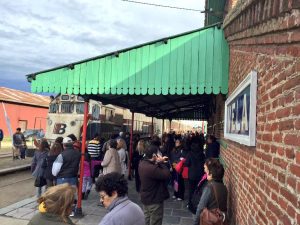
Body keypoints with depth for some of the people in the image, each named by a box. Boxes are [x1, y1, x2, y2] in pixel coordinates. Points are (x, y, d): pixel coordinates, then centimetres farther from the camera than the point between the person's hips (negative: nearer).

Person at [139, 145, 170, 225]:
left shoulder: (142, 163, -2)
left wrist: (159, 163, -6)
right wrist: (162, 163, -17)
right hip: (154, 200, -9)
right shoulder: (151, 168, -33)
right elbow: (167, 175, -29)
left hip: (146, 198, 9)